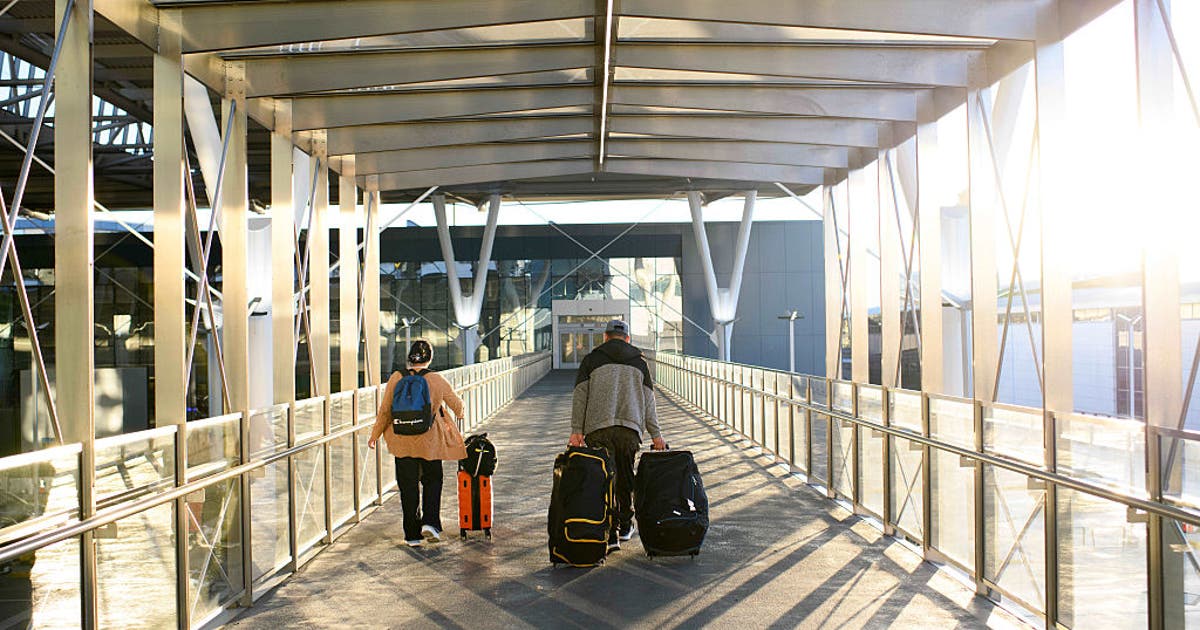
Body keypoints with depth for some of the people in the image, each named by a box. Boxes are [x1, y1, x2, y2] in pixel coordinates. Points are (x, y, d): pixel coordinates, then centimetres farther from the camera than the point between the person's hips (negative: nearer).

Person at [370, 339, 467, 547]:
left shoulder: (396, 378, -7)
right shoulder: (437, 380, -9)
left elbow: (385, 410, -3)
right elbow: (457, 404, 3)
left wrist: (375, 435, 10)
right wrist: (459, 414, 27)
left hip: (403, 442, 1)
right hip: (430, 442, -1)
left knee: (408, 487, 10)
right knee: (432, 481, 18)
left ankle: (412, 534, 14)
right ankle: (430, 522, 1)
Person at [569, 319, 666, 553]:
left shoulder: (591, 360, 10)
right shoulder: (639, 362, 15)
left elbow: (580, 396, 2)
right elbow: (648, 401, 14)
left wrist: (576, 430, 1)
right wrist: (656, 435, 16)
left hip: (598, 429, -2)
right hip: (630, 429, 2)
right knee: (625, 478, 16)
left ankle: (610, 535, -10)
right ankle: (625, 526, 28)